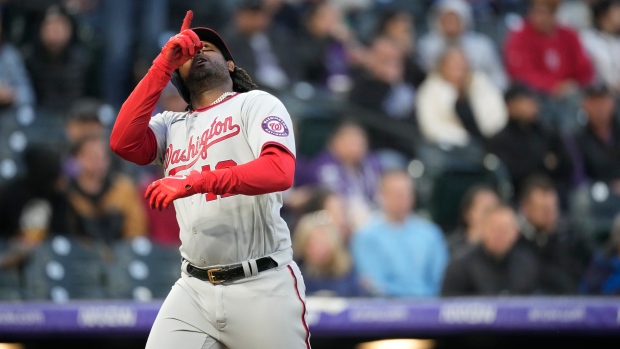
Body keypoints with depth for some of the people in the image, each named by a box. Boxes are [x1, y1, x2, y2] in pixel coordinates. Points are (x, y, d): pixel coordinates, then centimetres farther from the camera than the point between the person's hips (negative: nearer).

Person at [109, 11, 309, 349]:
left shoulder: (255, 104, 2)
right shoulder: (172, 125, 17)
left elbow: (279, 172, -15)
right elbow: (123, 143, -3)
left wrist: (195, 183, -28)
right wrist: (163, 66, -3)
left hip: (262, 286, -4)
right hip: (194, 289, 4)